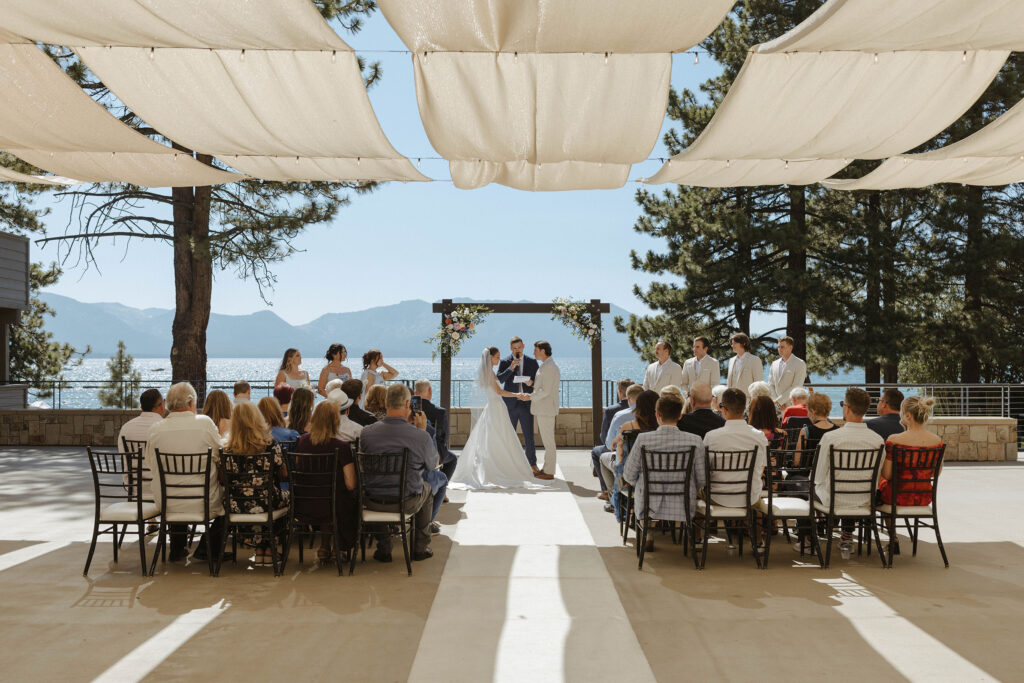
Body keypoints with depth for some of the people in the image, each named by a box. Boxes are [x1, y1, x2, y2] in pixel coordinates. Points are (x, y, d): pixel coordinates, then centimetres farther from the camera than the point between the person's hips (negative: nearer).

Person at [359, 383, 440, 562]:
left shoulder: (366, 432, -13)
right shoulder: (421, 436, -19)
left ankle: (383, 549, 36)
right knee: (427, 489, 32)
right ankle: (420, 547, 37)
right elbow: (432, 465, 1)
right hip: (406, 503, -2)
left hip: (372, 502, 2)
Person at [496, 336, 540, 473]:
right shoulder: (504, 362, 2)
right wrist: (510, 368, -19)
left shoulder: (532, 362, 5)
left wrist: (532, 383, -14)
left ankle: (532, 464, 13)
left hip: (526, 404, 0)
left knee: (529, 437, 1)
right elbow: (498, 380, -8)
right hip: (510, 404, 0)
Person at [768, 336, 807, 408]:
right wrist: (776, 401, -3)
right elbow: (771, 385, 12)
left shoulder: (800, 364, -3)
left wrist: (779, 400, -12)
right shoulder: (774, 364, 14)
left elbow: (796, 387, -11)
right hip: (776, 406, 4)